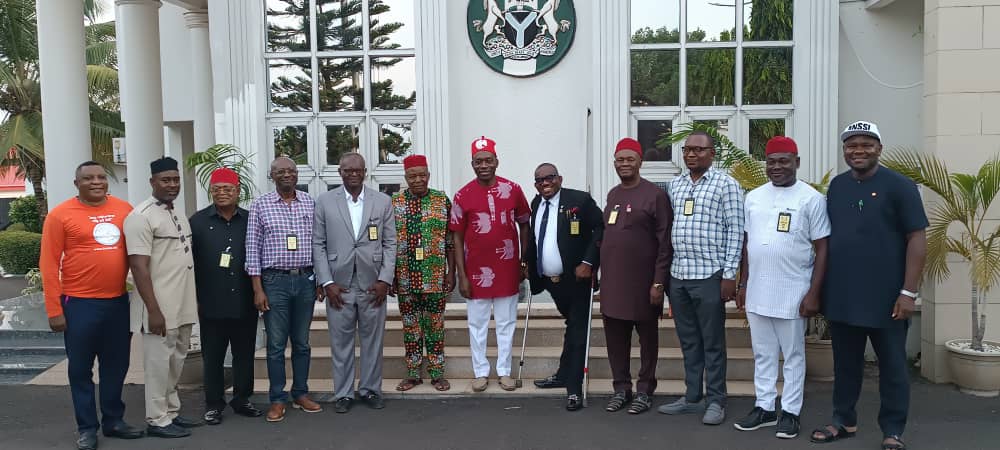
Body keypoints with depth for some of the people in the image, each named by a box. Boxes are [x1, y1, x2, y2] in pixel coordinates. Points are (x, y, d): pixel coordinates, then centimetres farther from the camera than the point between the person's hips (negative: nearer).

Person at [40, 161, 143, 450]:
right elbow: (48, 264, -6)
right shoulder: (60, 215, -6)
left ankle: (114, 420, 28)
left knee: (117, 366, 13)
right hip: (79, 304, -3)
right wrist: (54, 310, -9)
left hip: (118, 301, 4)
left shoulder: (125, 210, 4)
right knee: (81, 368, 7)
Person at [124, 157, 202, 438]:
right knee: (159, 363, 0)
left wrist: (195, 299, 17)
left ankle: (172, 413, 25)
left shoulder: (179, 216, 14)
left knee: (176, 362, 15)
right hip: (160, 308, -8)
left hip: (183, 306, 8)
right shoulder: (141, 216, -13)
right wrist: (154, 310, -21)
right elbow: (139, 267, -18)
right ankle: (158, 420, 10)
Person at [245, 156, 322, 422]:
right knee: (276, 344, 3)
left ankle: (301, 394, 23)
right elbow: (253, 249, -2)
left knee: (302, 342, 11)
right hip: (275, 281, -2)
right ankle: (277, 400, 14)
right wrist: (258, 289, -6)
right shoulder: (260, 205, -1)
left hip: (305, 280, 2)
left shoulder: (310, 203, 6)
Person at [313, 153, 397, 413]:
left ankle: (370, 389, 22)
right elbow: (318, 245, 3)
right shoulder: (325, 202, 4)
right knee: (341, 342, 5)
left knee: (372, 340, 8)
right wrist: (327, 282, -4)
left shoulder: (383, 202, 5)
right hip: (338, 286, 0)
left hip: (373, 284, 1)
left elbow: (390, 244, 5)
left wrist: (385, 279, -4)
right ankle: (343, 393, 17)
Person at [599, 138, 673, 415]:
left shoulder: (655, 195, -8)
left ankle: (645, 391, 19)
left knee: (647, 337, 7)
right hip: (612, 279, 6)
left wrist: (659, 281, -14)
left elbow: (665, 242, -10)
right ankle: (621, 388, 23)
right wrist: (603, 274, 15)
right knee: (615, 337, 10)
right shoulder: (612, 195, 12)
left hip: (643, 280, -6)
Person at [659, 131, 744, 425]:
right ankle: (692, 397, 24)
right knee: (688, 341, 13)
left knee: (712, 343, 3)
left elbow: (735, 231, -8)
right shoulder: (675, 185, 12)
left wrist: (729, 274, -12)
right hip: (678, 275, 6)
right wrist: (665, 271, 12)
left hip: (710, 275, -5)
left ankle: (716, 401, 14)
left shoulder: (726, 184, -5)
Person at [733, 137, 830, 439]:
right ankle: (765, 408, 23)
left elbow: (822, 249, -7)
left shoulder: (811, 199, -6)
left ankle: (790, 412, 17)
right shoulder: (753, 197, 9)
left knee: (793, 355, 7)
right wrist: (742, 284, 12)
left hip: (793, 293, -5)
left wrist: (814, 293, -12)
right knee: (762, 354, 13)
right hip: (757, 291, 5)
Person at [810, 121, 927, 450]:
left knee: (892, 366, 7)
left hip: (885, 297, -4)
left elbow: (917, 239, -9)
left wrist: (909, 292, -15)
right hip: (841, 295, 5)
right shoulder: (837, 186, 8)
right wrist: (820, 285, 11)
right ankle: (844, 421, 28)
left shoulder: (899, 186, -7)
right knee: (845, 363, 14)